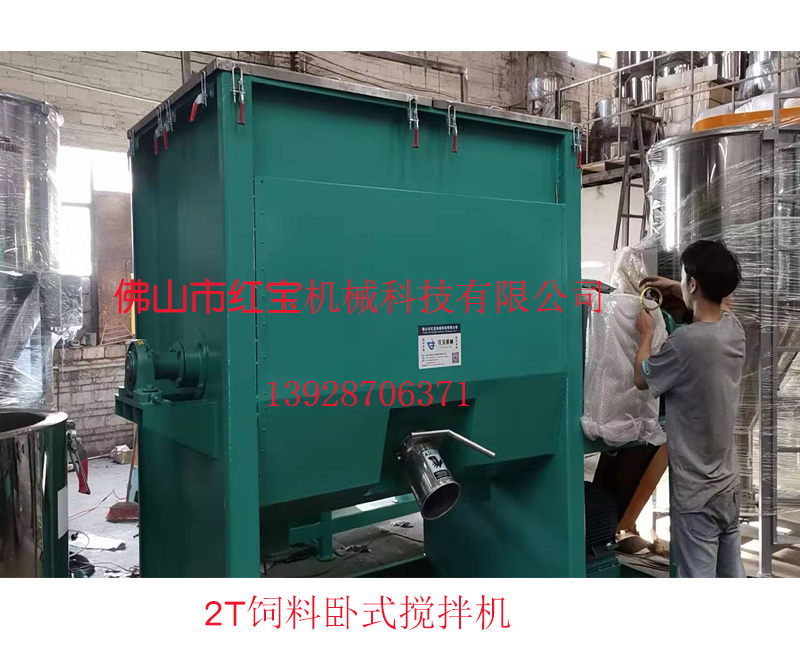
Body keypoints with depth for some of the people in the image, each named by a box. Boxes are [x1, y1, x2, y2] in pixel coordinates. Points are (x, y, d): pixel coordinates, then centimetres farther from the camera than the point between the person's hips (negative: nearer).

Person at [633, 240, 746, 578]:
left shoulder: (686, 342, -26)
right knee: (732, 578, 20)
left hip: (696, 493, -8)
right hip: (728, 484, 8)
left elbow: (641, 379, -6)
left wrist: (646, 333, 8)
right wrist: (671, 287, 27)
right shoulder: (734, 327, -2)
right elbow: (715, 299, 25)